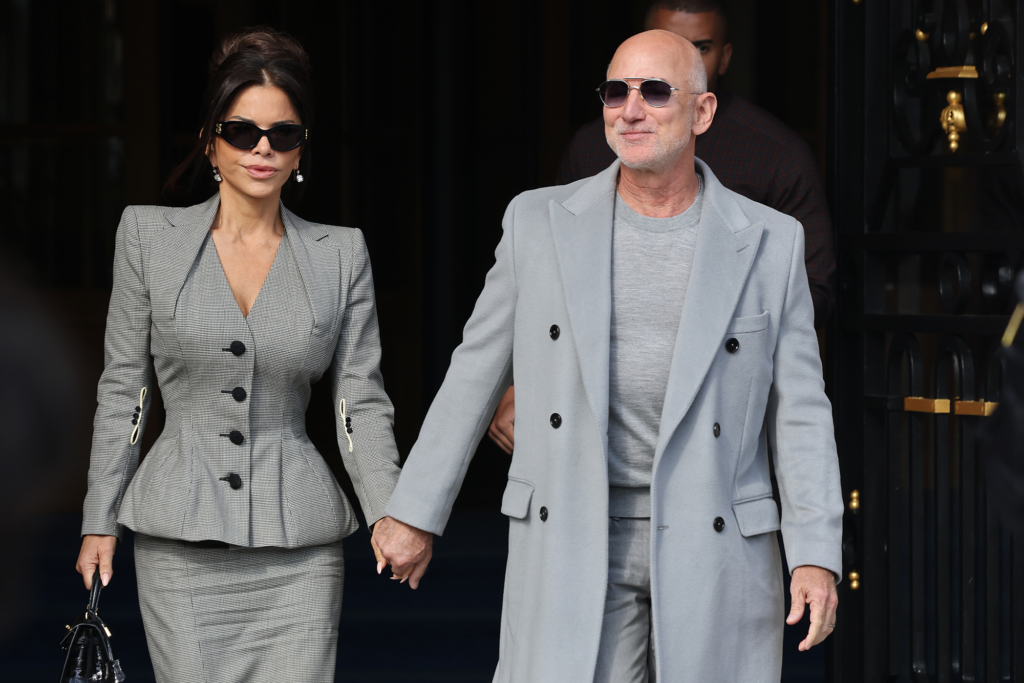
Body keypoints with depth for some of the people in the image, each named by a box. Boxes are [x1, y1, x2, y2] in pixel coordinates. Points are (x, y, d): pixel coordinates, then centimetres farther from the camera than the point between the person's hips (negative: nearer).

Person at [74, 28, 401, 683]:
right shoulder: (149, 235, 4)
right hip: (181, 538, 0)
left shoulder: (341, 253, 6)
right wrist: (100, 522, 6)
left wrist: (391, 516, -9)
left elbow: (361, 400, 5)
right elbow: (123, 388, 8)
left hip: (299, 550, 1)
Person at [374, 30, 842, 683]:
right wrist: (414, 511, 11)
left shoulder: (770, 243, 1)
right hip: (574, 548, 0)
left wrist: (817, 557, -8)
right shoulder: (540, 222, 2)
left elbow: (799, 410, 1)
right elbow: (475, 375, 10)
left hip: (716, 551, 0)